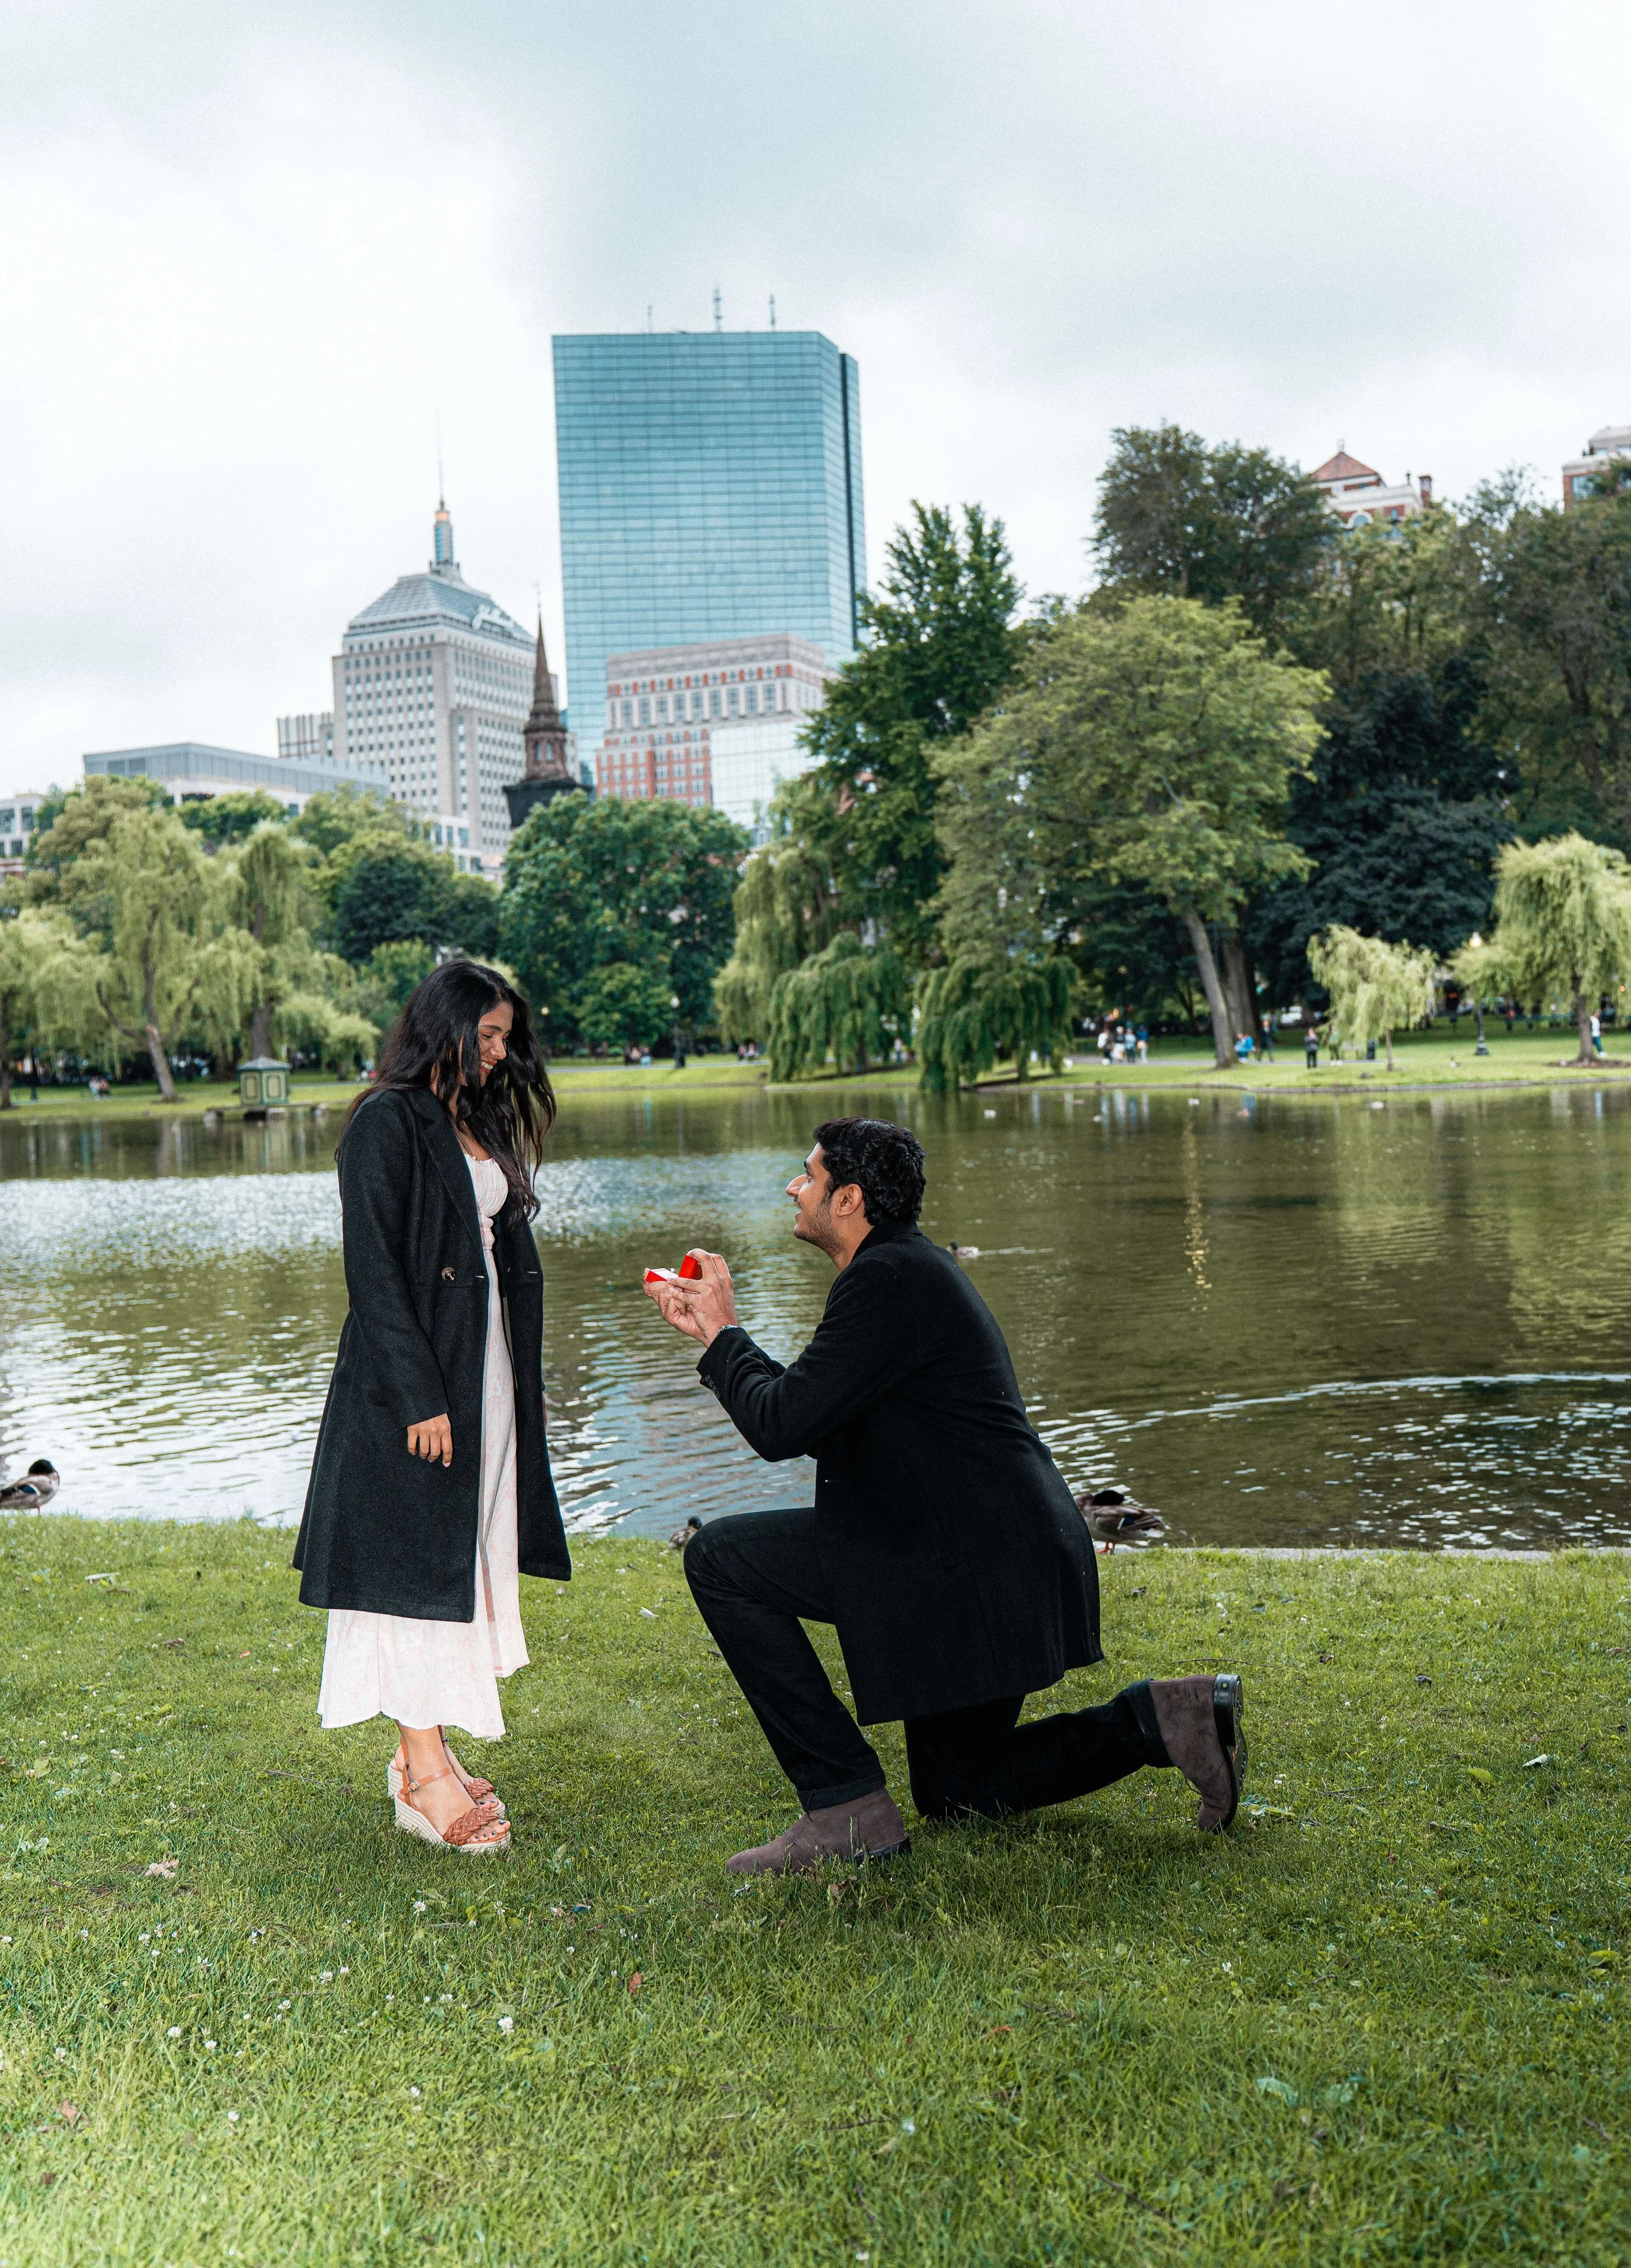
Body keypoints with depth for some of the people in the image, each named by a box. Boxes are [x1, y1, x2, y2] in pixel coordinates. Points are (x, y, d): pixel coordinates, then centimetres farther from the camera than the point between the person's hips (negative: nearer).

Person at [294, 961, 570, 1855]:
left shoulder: (480, 1124, 15)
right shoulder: (387, 1122, -11)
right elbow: (372, 1269, -16)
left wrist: (517, 1386, 14)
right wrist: (420, 1397, -20)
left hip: (485, 1371, 9)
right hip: (411, 1379, -8)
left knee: (466, 1556, 10)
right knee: (418, 1557, -4)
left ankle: (427, 1747, 19)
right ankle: (425, 1774, 3)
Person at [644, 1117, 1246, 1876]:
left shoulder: (889, 1279, -16)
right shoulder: (909, 1266, 17)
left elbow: (779, 1427, -19)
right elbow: (811, 1415, 22)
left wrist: (724, 1333, -2)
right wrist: (714, 1332, 19)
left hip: (968, 1563, -11)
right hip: (1015, 1559, 11)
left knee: (720, 1559, -5)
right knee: (956, 1794, 22)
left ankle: (847, 1807, -3)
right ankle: (1160, 1719, 9)